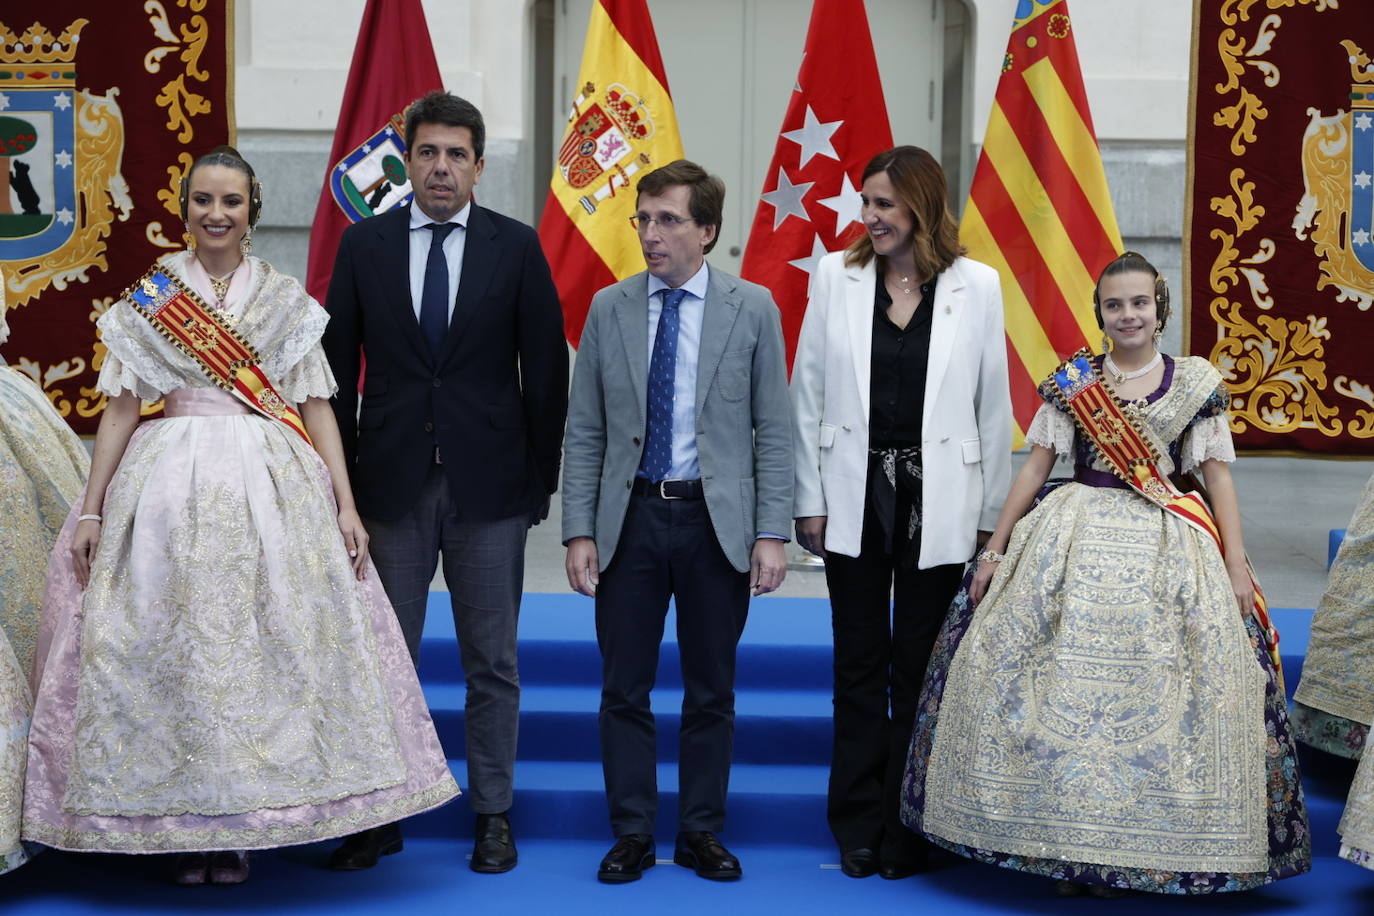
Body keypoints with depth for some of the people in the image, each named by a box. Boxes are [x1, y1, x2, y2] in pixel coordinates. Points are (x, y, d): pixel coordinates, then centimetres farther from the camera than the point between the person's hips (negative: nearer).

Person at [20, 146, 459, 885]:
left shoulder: (285, 299, 8)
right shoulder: (149, 296, 8)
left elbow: (316, 405, 5)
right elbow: (122, 406, 6)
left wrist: (346, 505, -3)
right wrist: (91, 510, 1)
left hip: (272, 487, 0)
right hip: (168, 484, 0)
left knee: (262, 647, -2)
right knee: (166, 647, -1)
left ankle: (238, 827, 11)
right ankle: (180, 826, 11)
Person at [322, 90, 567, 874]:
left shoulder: (517, 246, 1)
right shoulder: (364, 244, 4)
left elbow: (546, 367, 2)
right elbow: (338, 365, 6)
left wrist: (541, 475, -1)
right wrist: (340, 475, 2)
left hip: (490, 484, -1)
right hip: (392, 480, 1)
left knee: (493, 662, 7)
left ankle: (494, 816, 18)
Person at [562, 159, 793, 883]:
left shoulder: (752, 308, 0)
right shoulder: (609, 308, 4)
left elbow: (773, 432, -1)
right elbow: (584, 434, 4)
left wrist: (770, 534, -7)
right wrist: (579, 532, -3)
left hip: (717, 523, -1)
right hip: (629, 518, 1)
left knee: (711, 691, 8)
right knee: (624, 689, 6)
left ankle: (701, 833, 22)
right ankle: (632, 834, 19)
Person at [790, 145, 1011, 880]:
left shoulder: (976, 285, -1)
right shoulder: (836, 276, 1)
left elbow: (992, 406, 2)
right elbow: (807, 393, 2)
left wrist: (990, 513, 1)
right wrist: (810, 501, -2)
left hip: (936, 501, -1)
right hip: (856, 495, 1)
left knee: (920, 667, 8)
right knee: (860, 666, 9)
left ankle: (906, 828, 19)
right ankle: (859, 826, 20)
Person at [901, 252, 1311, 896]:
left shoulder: (1196, 383, 5)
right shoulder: (1071, 380, 6)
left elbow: (1218, 476, 5)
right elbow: (1036, 465, 7)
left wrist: (1236, 566, -3)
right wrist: (994, 549, 3)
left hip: (1165, 553, 0)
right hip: (1072, 545, 0)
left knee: (1148, 693, -4)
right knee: (1060, 689, -5)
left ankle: (1126, 851, 8)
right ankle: (1064, 845, 7)